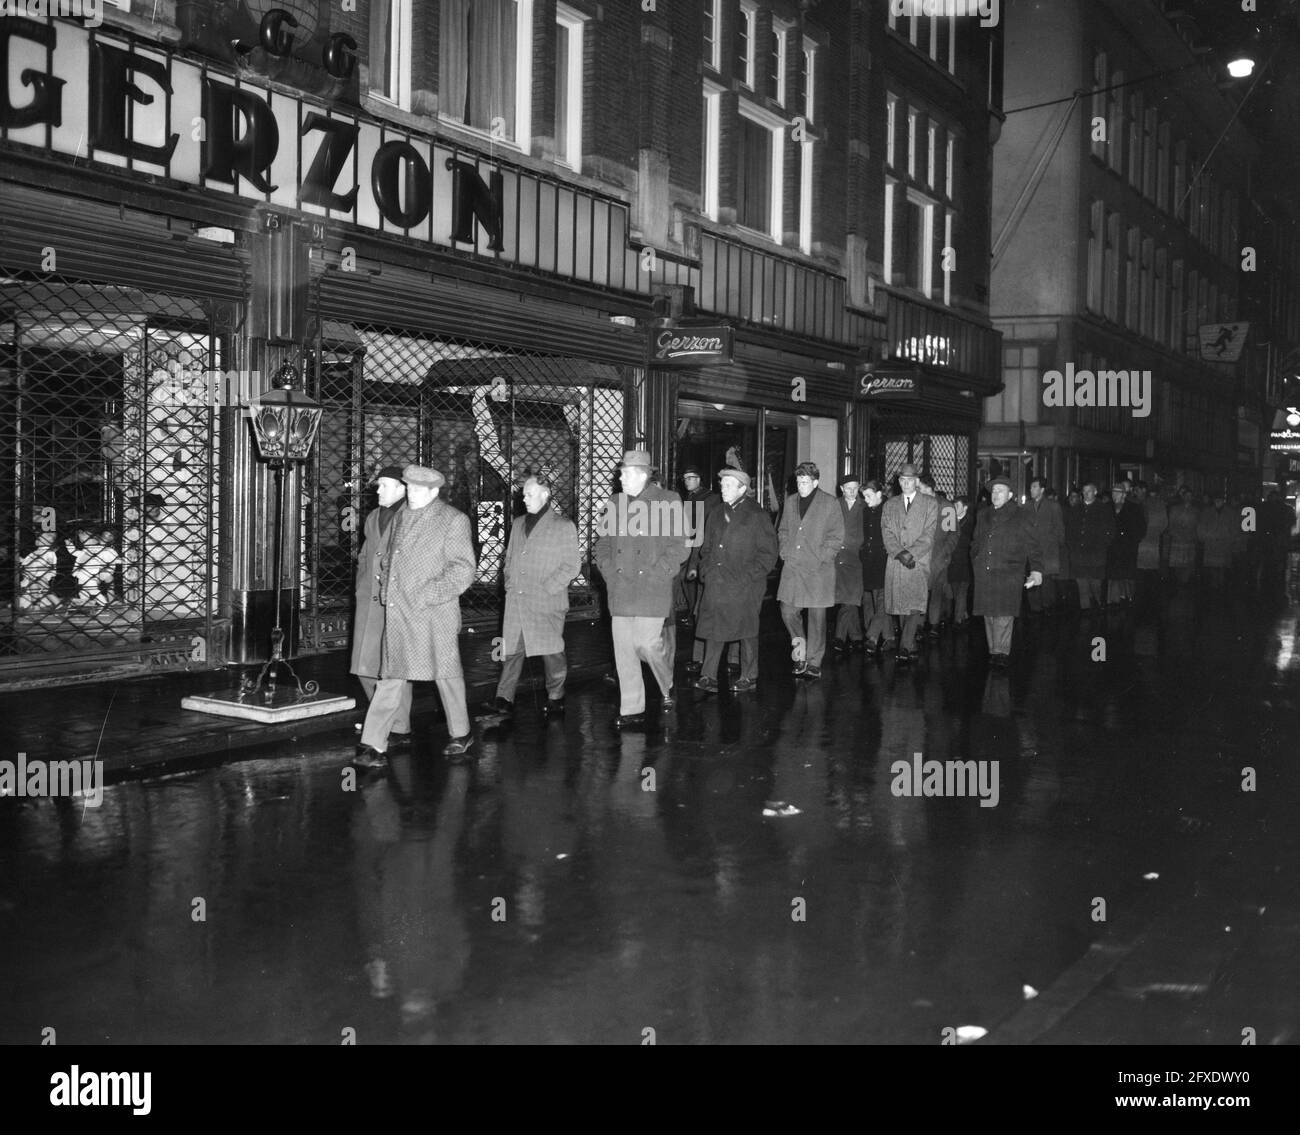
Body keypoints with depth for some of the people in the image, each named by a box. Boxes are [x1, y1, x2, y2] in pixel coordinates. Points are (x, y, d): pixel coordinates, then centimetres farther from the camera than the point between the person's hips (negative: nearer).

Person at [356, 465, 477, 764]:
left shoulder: (453, 520, -5)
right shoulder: (401, 517, 15)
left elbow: (464, 568, -7)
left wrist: (430, 594, -15)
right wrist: (387, 589, 12)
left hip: (433, 613, -5)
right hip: (397, 613, 5)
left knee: (446, 673, 7)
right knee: (391, 676, 2)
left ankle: (460, 734, 24)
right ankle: (373, 742, 2)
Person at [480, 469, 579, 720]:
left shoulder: (564, 527, -3)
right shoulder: (518, 524, 15)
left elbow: (570, 566, -4)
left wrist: (547, 588, -11)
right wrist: (510, 583, 7)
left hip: (547, 604, -5)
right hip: (516, 601, 5)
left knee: (552, 652, 3)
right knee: (511, 650, 3)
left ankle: (555, 700, 16)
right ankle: (504, 700, 7)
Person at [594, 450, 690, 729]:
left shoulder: (668, 501, -2)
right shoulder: (614, 503, 12)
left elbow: (680, 546, -4)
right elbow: (602, 542, 18)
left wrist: (655, 574, -10)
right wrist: (609, 571, 3)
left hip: (651, 590, -4)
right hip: (620, 590, 4)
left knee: (648, 644, -7)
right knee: (624, 650, 3)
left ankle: (670, 687, 24)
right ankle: (631, 712, 10)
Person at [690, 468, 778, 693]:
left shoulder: (757, 517, -4)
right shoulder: (716, 515, 14)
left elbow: (768, 554, -5)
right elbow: (706, 546, 21)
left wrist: (748, 576, -13)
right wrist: (704, 570, 8)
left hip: (743, 586, -5)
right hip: (715, 583, 5)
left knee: (746, 631, 4)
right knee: (713, 628, 1)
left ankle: (748, 677, 14)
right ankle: (709, 676, 4)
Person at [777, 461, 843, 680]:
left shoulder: (829, 503, -2)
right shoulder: (790, 501, 12)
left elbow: (836, 537, -3)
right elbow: (783, 530, 21)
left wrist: (821, 558, -11)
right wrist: (784, 550, 4)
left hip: (818, 568, -4)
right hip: (792, 566, 4)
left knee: (817, 616, 1)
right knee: (788, 611, -2)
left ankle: (814, 663, 11)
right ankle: (800, 651, 22)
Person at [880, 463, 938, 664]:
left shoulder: (930, 504, 8)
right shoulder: (890, 504, 16)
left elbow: (928, 534, -1)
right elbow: (887, 533, 6)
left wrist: (911, 553, -12)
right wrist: (900, 553, -10)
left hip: (919, 562, -3)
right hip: (895, 563, 3)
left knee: (916, 605, -16)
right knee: (901, 607, 1)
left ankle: (904, 647, -20)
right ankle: (911, 648, 10)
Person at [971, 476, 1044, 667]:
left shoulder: (1020, 516, 4)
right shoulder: (983, 517, 18)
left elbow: (1033, 545, 1)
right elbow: (975, 544, 26)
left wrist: (1036, 569, -6)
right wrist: (976, 565, 17)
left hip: (1008, 574, -5)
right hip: (984, 575, 5)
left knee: (1004, 615, -10)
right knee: (988, 614, 4)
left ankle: (1001, 652, -8)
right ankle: (993, 651, 11)